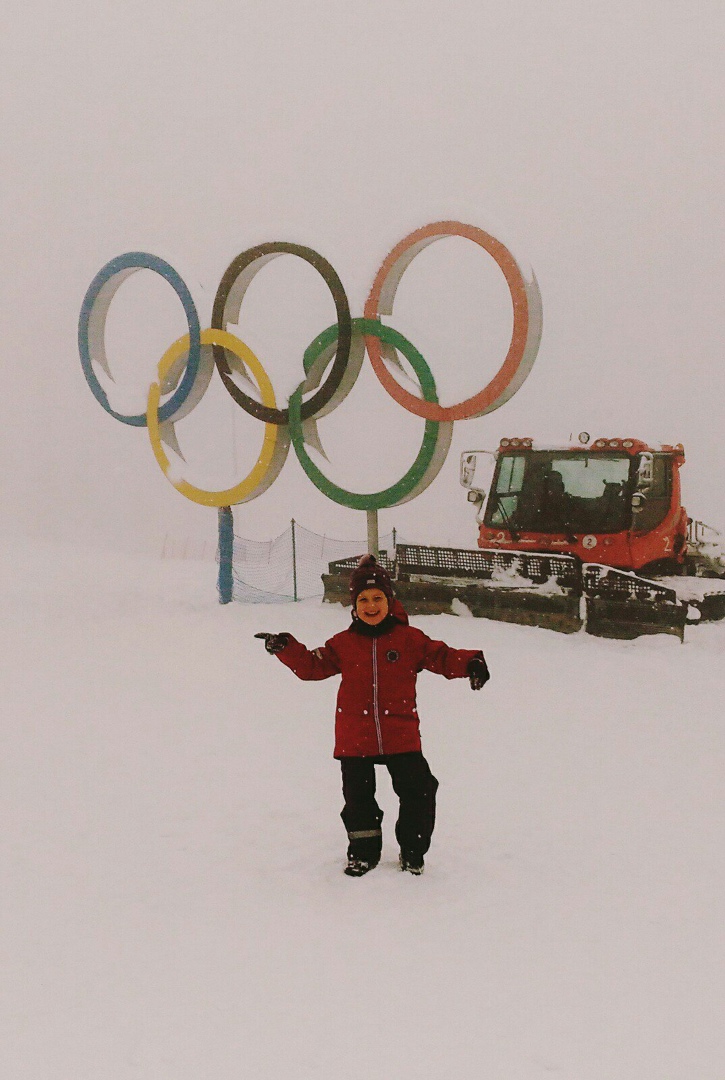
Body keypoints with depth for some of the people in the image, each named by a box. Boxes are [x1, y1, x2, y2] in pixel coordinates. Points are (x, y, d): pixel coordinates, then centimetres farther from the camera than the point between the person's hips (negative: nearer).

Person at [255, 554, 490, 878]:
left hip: (401, 738, -1)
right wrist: (286, 648, -3)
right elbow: (313, 666, 11)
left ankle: (413, 851, 20)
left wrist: (470, 663, -16)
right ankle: (363, 851, 29)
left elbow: (442, 657, 2)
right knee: (358, 797, 10)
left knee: (417, 792, 0)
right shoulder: (343, 643, 3)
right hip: (355, 739, 1)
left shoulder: (409, 639, 0)